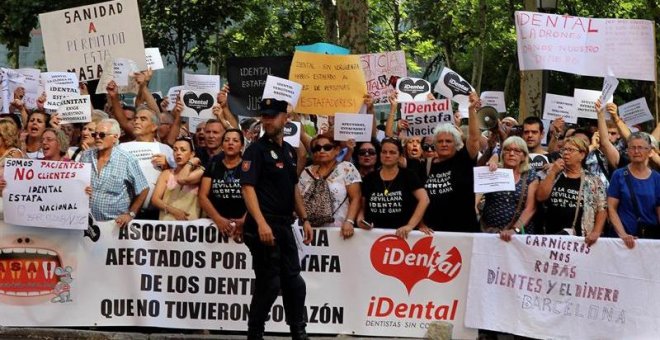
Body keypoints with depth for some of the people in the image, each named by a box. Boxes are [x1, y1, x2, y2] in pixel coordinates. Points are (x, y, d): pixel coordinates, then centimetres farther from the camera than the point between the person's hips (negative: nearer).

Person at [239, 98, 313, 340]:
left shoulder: (289, 150, 14)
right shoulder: (257, 149, -9)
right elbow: (248, 187, -18)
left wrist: (304, 219, 18)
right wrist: (261, 223, -28)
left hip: (285, 225, 7)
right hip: (265, 225, -7)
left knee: (294, 281, 12)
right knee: (269, 284, -4)